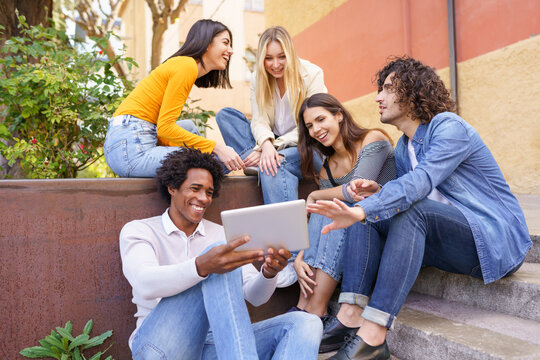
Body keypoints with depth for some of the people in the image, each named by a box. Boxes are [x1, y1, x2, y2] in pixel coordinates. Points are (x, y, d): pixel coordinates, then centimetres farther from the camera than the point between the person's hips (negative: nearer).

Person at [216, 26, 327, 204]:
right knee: (225, 115, -11)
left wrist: (275, 147, -23)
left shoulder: (312, 74, -9)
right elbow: (259, 120, -8)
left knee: (273, 165, -38)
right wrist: (266, 145, -32)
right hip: (273, 145, 5)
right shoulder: (258, 78, 1)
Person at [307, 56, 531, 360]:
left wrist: (361, 209, -44)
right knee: (369, 215, -7)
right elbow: (412, 195, 12)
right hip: (447, 240, 8)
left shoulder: (449, 126, -14)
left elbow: (421, 182, -31)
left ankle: (373, 334, -35)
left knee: (409, 210, -33)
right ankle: (351, 313, -23)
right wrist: (378, 193, -9)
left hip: (495, 239, -8)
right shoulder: (403, 148, 11)